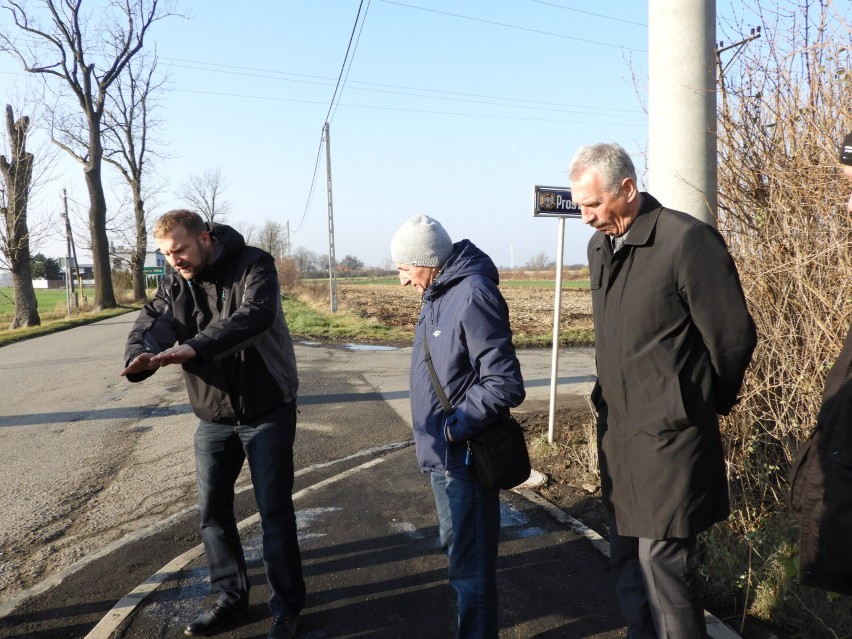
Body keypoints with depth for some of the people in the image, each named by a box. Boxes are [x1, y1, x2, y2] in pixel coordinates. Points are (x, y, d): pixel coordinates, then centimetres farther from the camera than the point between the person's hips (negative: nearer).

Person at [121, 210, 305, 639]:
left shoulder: (253, 265, -14)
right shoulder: (173, 284, 4)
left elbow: (255, 315, -32)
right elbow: (150, 324, -11)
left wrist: (194, 348, -44)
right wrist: (141, 357, -34)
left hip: (267, 411, -5)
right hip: (212, 417, 6)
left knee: (275, 511, 2)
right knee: (212, 510, 12)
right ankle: (230, 595, 33)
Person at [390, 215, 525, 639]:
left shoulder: (473, 295, -22)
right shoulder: (439, 293, 8)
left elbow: (505, 385, -25)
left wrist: (452, 429, -20)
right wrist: (434, 433, 10)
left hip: (464, 456, -10)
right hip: (443, 453, 10)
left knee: (471, 561, 6)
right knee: (456, 546, 24)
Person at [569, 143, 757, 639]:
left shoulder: (688, 240, -16)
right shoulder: (600, 246, 8)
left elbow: (734, 336, -10)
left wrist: (712, 402, 4)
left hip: (668, 435, -7)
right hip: (617, 430, 8)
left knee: (663, 561, 0)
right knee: (627, 559, 17)